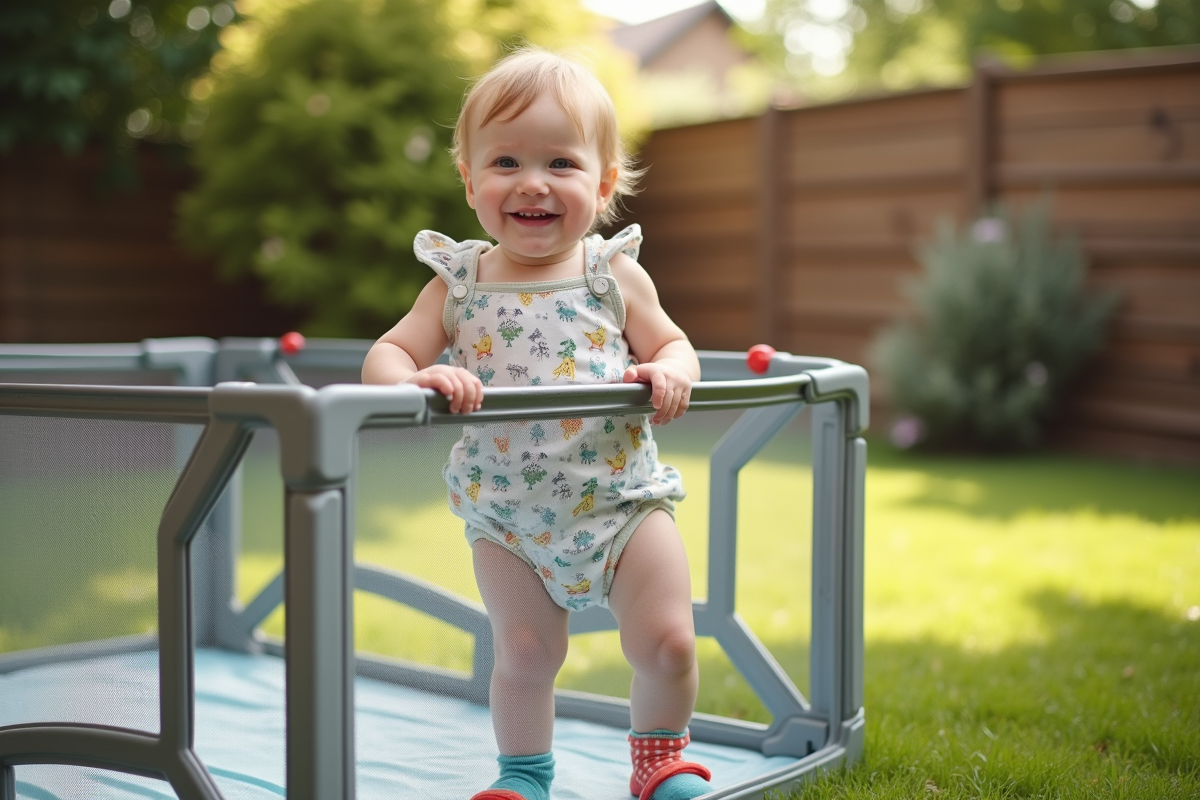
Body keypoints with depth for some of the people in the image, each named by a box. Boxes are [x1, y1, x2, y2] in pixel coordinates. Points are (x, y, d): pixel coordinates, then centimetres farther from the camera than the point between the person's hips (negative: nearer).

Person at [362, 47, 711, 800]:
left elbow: (674, 345, 4)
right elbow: (385, 354, -6)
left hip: (622, 498, 0)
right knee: (526, 654, 4)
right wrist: (416, 379, -30)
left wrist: (668, 373, -20)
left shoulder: (614, 274, -3)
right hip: (507, 518, 0)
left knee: (667, 644, 0)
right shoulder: (458, 283, -2)